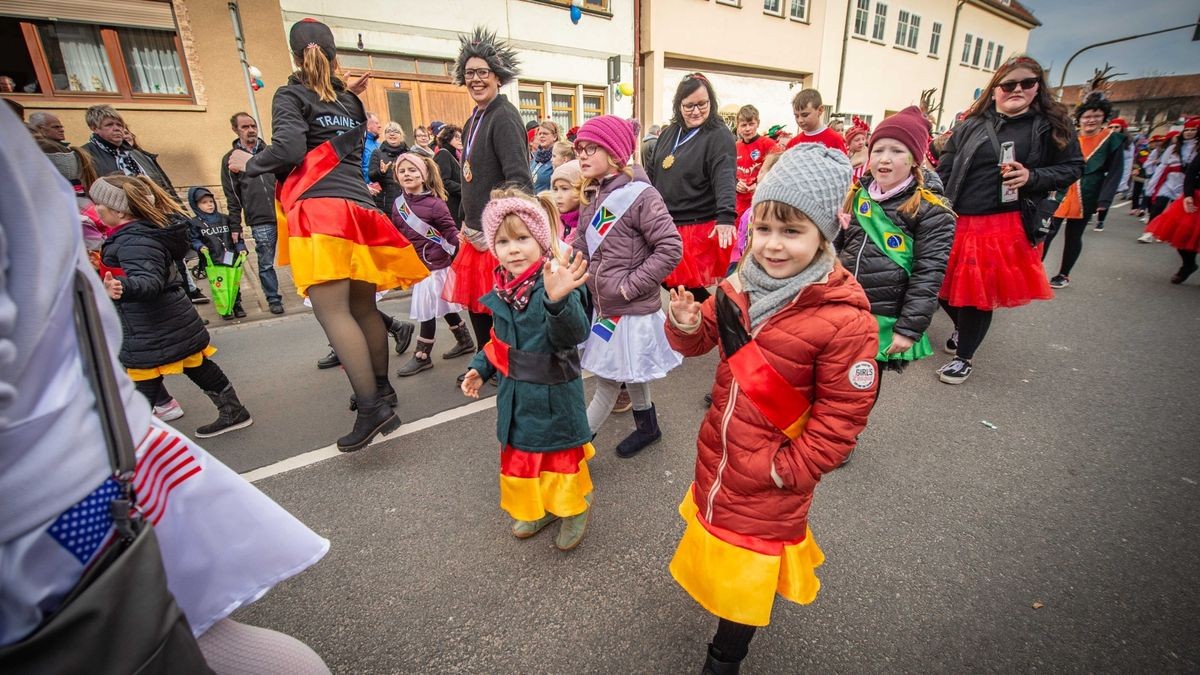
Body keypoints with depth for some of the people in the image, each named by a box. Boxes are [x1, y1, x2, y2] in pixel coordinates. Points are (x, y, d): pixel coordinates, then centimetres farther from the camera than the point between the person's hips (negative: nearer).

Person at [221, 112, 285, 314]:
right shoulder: (230, 159, 9)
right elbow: (232, 197, 7)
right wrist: (235, 226, 2)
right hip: (260, 221, -1)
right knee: (266, 263, 2)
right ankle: (273, 299, 15)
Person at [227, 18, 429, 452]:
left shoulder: (291, 96, 5)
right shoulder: (349, 100, 21)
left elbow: (289, 148, -10)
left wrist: (250, 165, 6)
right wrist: (349, 98, 30)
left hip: (320, 210, -6)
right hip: (359, 207, 7)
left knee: (332, 311, -11)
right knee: (363, 307, 12)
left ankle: (372, 408, -16)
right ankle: (381, 390, 22)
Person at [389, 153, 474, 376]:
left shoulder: (434, 203, -13)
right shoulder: (397, 204, 5)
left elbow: (451, 231, -12)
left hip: (434, 264, -7)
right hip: (414, 265, 7)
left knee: (427, 309, -1)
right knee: (443, 306, 16)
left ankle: (422, 356, 11)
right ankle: (465, 341, 32)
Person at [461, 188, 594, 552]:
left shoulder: (556, 283, -23)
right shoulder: (502, 290, 0)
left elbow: (574, 334, -38)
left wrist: (558, 300, -55)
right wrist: (480, 367, 4)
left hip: (554, 394, -7)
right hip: (516, 393, 7)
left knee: (560, 451, 14)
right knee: (520, 453, 23)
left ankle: (575, 507, 42)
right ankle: (536, 508, 48)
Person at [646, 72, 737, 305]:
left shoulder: (719, 136, -9)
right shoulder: (670, 132, 10)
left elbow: (725, 178, -23)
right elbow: (652, 171, 19)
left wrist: (725, 217, -37)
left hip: (698, 229, -6)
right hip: (663, 224, 7)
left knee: (687, 288, -2)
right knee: (669, 282, 13)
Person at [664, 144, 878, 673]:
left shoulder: (846, 321, -24)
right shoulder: (743, 284, -7)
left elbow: (842, 415, -17)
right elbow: (703, 338, 5)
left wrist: (788, 469, -15)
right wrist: (687, 323, -17)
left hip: (769, 478, -5)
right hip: (717, 451, 6)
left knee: (743, 578, 16)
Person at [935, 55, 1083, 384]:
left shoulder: (1052, 126, 4)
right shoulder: (971, 126, 6)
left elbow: (1073, 168, 8)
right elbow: (943, 171, 5)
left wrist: (1033, 177, -11)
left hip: (1005, 226, -2)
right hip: (956, 222, 2)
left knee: (980, 293, 1)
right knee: (947, 285, 8)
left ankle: (963, 357, 19)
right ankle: (963, 327, 40)